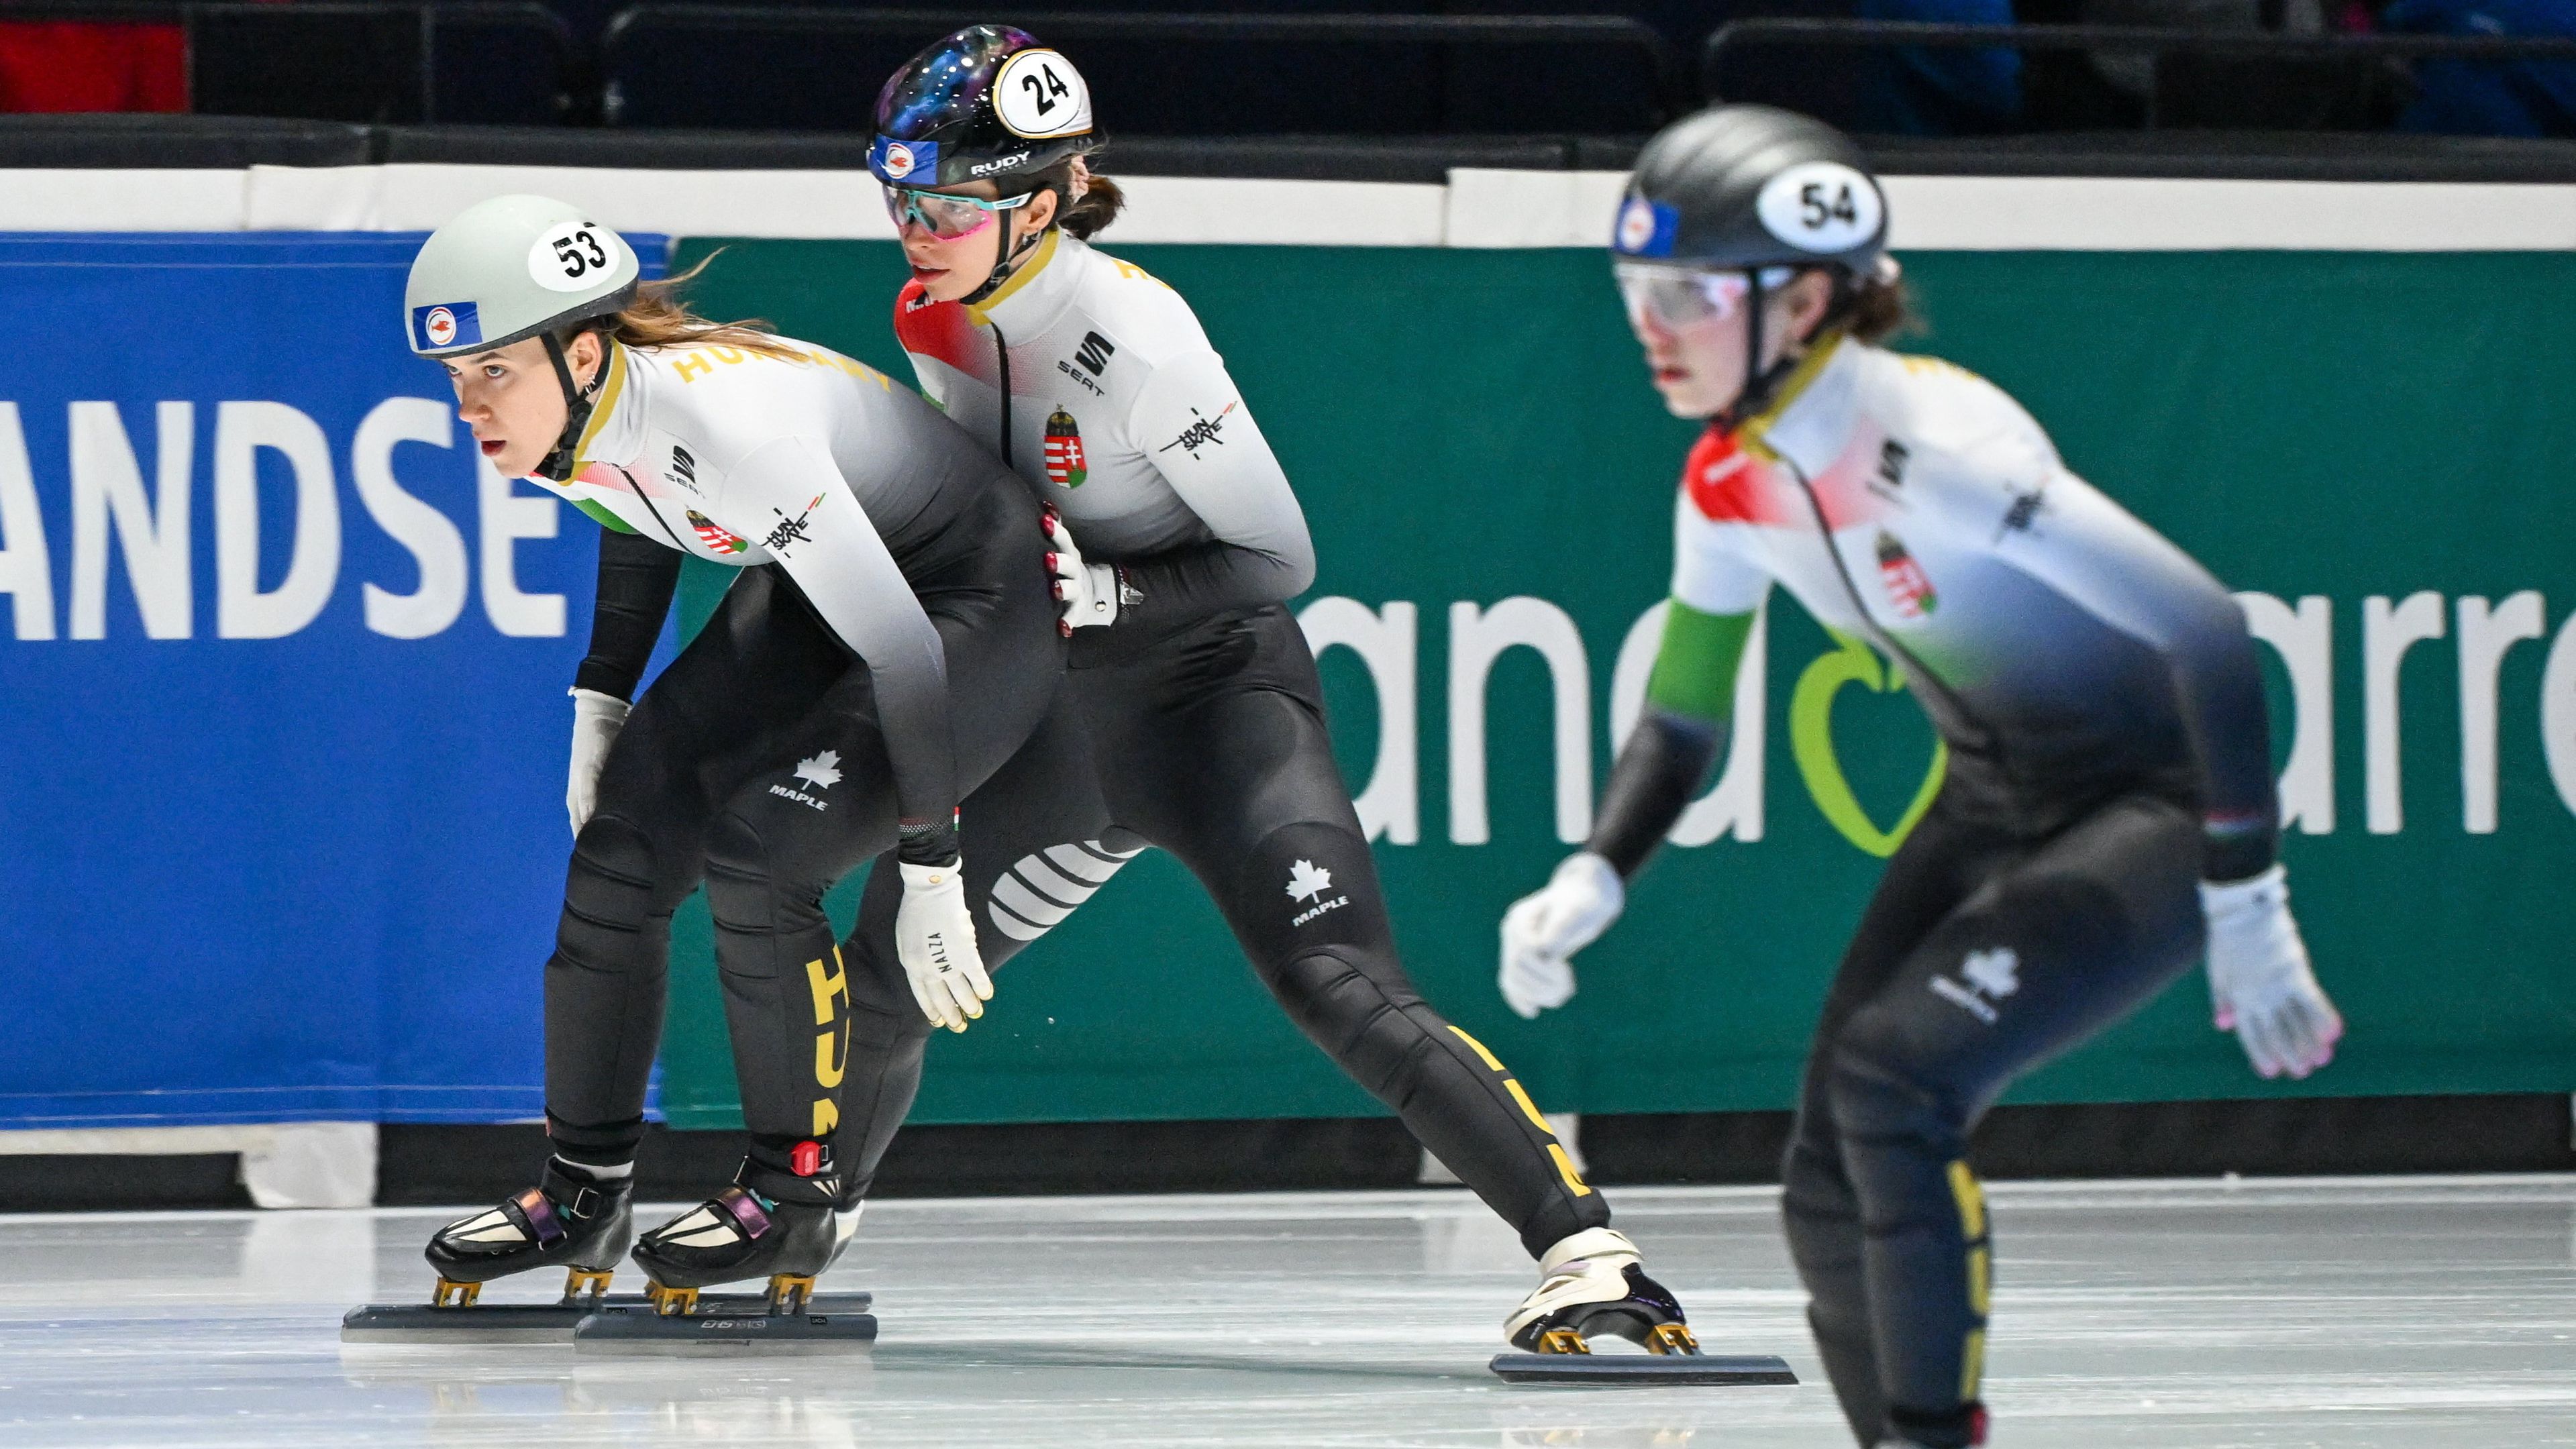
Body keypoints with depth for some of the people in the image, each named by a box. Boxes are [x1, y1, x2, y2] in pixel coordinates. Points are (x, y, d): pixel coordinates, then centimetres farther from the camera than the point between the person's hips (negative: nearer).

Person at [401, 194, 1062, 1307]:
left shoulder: (727, 419, -38)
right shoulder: (560, 421, -13)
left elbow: (901, 643, -35)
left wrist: (928, 873, -30)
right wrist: (602, 703, 11)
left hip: (979, 606, -8)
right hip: (813, 598, 8)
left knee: (757, 852, -21)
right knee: (627, 835, -2)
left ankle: (802, 1194, -4)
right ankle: (583, 1193, 11)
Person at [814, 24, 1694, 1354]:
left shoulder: (1133, 333, -23)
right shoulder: (936, 325, 0)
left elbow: (1279, 559, -18)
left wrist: (1108, 591, -29)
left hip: (1221, 694, -8)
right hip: (1061, 725, 8)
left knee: (1335, 984, -25)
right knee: (885, 977, 14)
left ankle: (1581, 1248, -30)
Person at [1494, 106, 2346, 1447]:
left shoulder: (1934, 442, -30)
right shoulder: (1729, 490, -5)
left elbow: (2205, 634, -30)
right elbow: (1680, 721, 9)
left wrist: (2245, 912, -26)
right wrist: (1590, 883, -9)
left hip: (2162, 805, -8)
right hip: (1999, 804, 8)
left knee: (1890, 1078, -23)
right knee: (1832, 1190, -1)